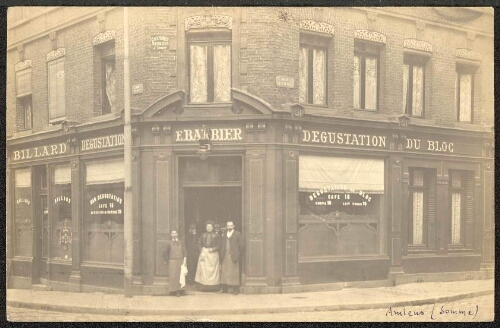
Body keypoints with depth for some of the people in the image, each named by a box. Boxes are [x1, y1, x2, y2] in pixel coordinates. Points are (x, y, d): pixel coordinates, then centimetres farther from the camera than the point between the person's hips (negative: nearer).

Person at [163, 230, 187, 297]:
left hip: (180, 261, 1)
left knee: (180, 276, -2)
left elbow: (184, 252, 7)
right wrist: (167, 260, 4)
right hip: (172, 261, -1)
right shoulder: (169, 243, 4)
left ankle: (179, 291, 1)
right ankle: (173, 290, 1)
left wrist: (184, 260, -1)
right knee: (173, 276, -4)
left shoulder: (180, 243, 8)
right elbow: (165, 253, 8)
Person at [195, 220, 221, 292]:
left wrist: (213, 249, -17)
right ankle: (205, 286, 1)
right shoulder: (203, 235, 9)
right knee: (204, 270, -2)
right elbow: (200, 244, 8)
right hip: (204, 253, 2)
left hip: (213, 253, -2)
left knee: (213, 270, -2)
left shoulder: (216, 235, 2)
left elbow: (218, 245, -1)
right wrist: (202, 251, -7)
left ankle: (213, 287, 1)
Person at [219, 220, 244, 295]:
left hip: (233, 256, -4)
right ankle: (225, 288, 6)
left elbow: (241, 245, 0)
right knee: (224, 272, 1)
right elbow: (221, 246, 16)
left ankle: (236, 289, -1)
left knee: (234, 272, -4)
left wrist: (239, 254, -5)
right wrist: (221, 255, 6)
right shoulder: (224, 235, 17)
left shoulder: (237, 234, 3)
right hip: (225, 257, 4)